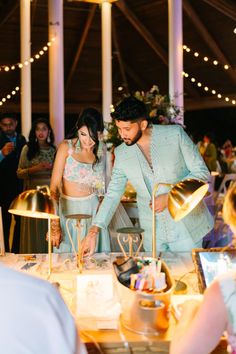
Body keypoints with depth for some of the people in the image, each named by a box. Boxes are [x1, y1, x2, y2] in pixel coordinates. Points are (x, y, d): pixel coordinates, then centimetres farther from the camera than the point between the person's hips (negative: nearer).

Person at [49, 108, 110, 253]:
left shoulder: (101, 149, 1)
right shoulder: (66, 147, -9)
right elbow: (54, 186, -11)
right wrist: (54, 225, -14)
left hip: (93, 209, 2)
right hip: (69, 208, -2)